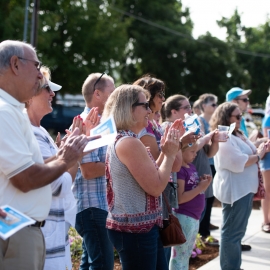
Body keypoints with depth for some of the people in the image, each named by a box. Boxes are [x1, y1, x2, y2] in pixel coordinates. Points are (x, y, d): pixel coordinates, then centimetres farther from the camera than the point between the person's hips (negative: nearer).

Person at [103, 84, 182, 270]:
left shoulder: (120, 140, 14)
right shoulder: (129, 143, -19)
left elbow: (150, 175, 18)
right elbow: (156, 187, -20)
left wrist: (164, 151, 9)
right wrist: (170, 154, -8)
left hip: (141, 226, 11)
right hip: (135, 228, -11)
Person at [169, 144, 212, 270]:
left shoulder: (191, 166, 10)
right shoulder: (179, 170, -17)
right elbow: (180, 198, -22)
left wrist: (203, 181, 0)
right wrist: (200, 188, -20)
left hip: (194, 217, 9)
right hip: (184, 217, -9)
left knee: (186, 255, 18)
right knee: (179, 256, 0)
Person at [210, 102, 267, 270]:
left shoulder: (239, 135, 14)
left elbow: (250, 155, 20)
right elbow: (238, 163, -25)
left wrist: (261, 151, 1)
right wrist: (258, 155, -13)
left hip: (245, 189, 11)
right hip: (234, 190, -11)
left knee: (237, 231, 18)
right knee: (232, 232, -3)